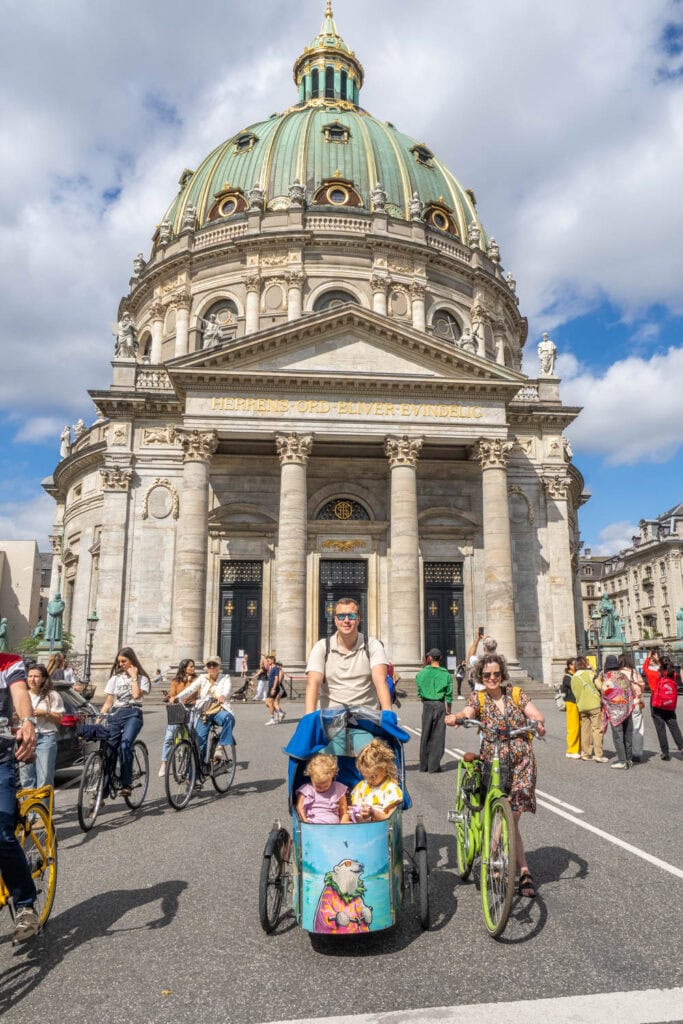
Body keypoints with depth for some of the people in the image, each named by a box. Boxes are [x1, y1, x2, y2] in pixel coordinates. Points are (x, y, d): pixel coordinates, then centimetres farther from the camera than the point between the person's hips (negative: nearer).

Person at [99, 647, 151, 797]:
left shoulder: (142, 678, 9)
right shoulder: (115, 678, 17)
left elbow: (136, 695, -9)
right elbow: (108, 702, 15)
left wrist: (134, 677, -3)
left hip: (132, 714, -3)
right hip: (115, 715, 4)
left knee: (125, 744, -28)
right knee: (109, 750, -2)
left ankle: (126, 784, -24)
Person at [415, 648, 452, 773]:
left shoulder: (422, 673, -1)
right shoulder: (446, 674, -3)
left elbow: (419, 692, 1)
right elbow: (449, 694, -1)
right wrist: (448, 709, 8)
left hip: (427, 705, 1)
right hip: (440, 705, -1)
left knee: (425, 735, 11)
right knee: (438, 736, 4)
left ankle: (423, 765, 16)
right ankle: (434, 766, 3)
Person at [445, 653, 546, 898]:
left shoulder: (516, 694, 8)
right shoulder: (478, 698, 4)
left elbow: (536, 714, -4)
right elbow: (467, 712, -17)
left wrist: (539, 722, -28)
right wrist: (455, 718, -40)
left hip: (522, 761, 1)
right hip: (494, 763, -1)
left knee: (509, 816, -5)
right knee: (509, 818, -5)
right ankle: (524, 874, 8)